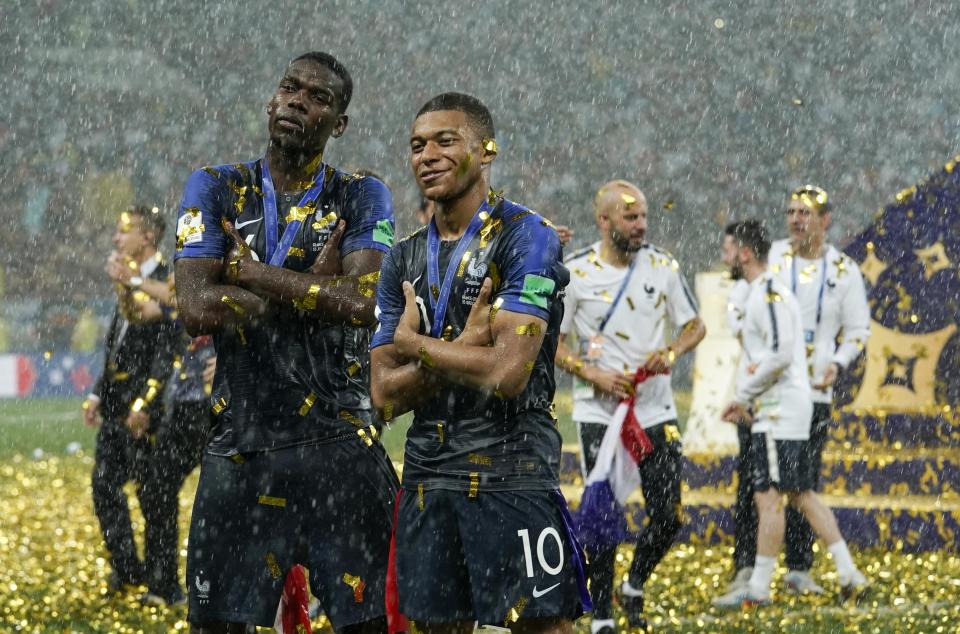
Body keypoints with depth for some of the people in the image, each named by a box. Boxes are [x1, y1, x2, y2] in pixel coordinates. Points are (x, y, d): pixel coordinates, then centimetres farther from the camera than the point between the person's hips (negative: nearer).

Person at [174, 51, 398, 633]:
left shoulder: (362, 199, 5)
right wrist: (315, 287, -7)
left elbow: (361, 303, -14)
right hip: (240, 446, 1)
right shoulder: (216, 189, 7)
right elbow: (197, 307, -8)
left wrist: (254, 274, -9)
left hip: (339, 441, -1)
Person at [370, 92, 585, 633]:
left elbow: (507, 373, -19)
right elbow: (387, 395, 6)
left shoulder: (525, 238, -8)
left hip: (512, 472, -7)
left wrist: (414, 344, -4)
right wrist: (462, 348, -11)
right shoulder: (405, 259, 13)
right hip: (427, 479, 7)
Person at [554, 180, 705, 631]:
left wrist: (671, 354, -10)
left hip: (656, 412, 3)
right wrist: (594, 375, -15)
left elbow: (695, 325, 11)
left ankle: (635, 587, 27)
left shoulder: (662, 266, 2)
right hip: (598, 413, -3)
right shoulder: (575, 273, -7)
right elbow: (552, 341, -1)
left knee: (668, 518, 0)